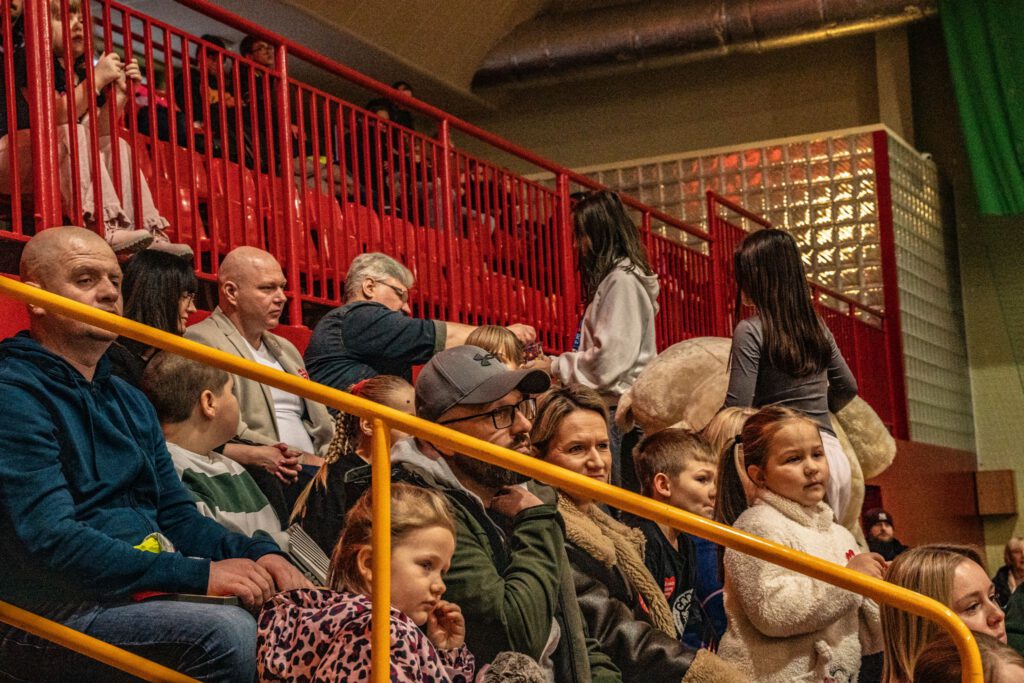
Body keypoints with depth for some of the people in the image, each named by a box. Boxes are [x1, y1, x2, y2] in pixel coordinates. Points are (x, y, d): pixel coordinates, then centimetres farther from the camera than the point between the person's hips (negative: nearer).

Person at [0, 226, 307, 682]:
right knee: (226, 632, -31)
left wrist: (258, 555, -1)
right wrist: (202, 575, -21)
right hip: (53, 614, -8)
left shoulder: (129, 401, 21)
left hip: (150, 591, 9)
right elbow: (51, 541, -19)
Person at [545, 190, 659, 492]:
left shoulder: (622, 280, -10)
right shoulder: (613, 278, 19)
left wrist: (555, 366, -5)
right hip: (610, 405, 9)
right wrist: (557, 364, 11)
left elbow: (609, 359, -16)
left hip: (620, 409, -9)